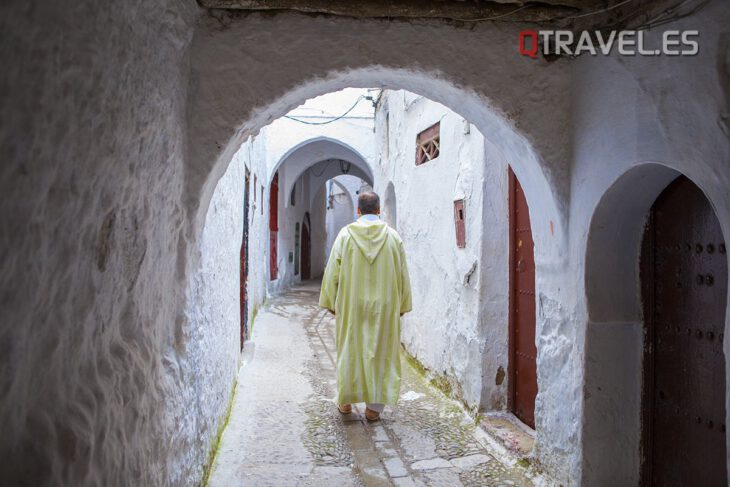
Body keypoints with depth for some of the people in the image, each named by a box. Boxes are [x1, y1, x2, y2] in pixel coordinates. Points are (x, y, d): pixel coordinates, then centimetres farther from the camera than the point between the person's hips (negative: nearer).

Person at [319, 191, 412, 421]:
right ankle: (374, 406, 10)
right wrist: (402, 306, 11)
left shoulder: (345, 234, -4)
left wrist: (330, 302, 7)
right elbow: (403, 274, 3)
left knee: (350, 350, 12)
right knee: (381, 352, 7)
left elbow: (332, 271, -2)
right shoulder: (393, 236, -1)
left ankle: (345, 400, 21)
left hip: (351, 305, 0)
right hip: (385, 306, 0)